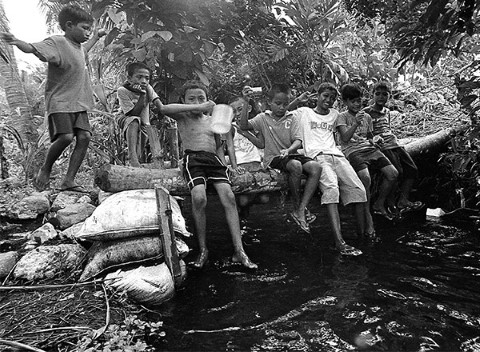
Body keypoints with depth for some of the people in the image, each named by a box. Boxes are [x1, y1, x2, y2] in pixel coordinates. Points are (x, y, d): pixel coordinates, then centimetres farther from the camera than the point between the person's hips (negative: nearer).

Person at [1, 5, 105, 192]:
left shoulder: (79, 47, 17)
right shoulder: (56, 42, -9)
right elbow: (33, 48, -26)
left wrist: (96, 37, 49)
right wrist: (17, 42, -46)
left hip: (79, 103, 8)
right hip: (59, 102, -8)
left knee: (84, 137, -8)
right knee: (66, 136, -23)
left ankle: (68, 181, -3)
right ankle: (45, 168, 7)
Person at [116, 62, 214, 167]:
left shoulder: (148, 88, -12)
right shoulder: (122, 91, -21)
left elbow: (162, 108, -23)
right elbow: (134, 113, -26)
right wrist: (142, 95, -34)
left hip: (143, 125, 5)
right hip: (126, 120, -4)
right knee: (134, 120, -37)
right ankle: (132, 156, -40)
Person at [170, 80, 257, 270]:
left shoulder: (212, 121, 24)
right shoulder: (183, 117, 11)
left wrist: (221, 164, 12)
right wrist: (198, 108, -19)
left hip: (214, 159, 3)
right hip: (193, 159, -3)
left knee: (228, 196, -22)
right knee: (199, 198, -31)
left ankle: (239, 251, -22)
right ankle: (203, 249, -15)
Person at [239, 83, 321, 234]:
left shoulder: (292, 118, 11)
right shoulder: (263, 118, 10)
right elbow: (244, 126, -2)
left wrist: (288, 150, -18)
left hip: (291, 154, 3)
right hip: (273, 158, -3)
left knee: (315, 167, -26)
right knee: (296, 166, -36)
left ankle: (301, 210, -26)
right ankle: (297, 207, -18)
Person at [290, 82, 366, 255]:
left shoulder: (334, 114, 32)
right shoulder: (303, 112, 18)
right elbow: (298, 139, 11)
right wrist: (289, 149, -7)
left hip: (337, 155, 5)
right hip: (317, 155, -5)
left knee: (358, 189, -18)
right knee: (331, 188, -32)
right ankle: (339, 241, -39)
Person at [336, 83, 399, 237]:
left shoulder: (367, 117, 20)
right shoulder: (342, 116, 4)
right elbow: (345, 138, -11)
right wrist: (356, 123, -22)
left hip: (369, 149, 6)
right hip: (352, 151, -6)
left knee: (393, 173, -13)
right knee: (365, 178, -32)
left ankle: (379, 204, 8)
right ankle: (367, 217, -18)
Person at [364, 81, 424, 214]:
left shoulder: (387, 112, 21)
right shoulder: (366, 112, 0)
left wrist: (393, 137, 15)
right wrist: (374, 138, -18)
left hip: (395, 144, 8)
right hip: (382, 147, -8)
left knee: (412, 169, -2)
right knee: (397, 172, -20)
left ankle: (403, 200, -1)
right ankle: (390, 203, -8)